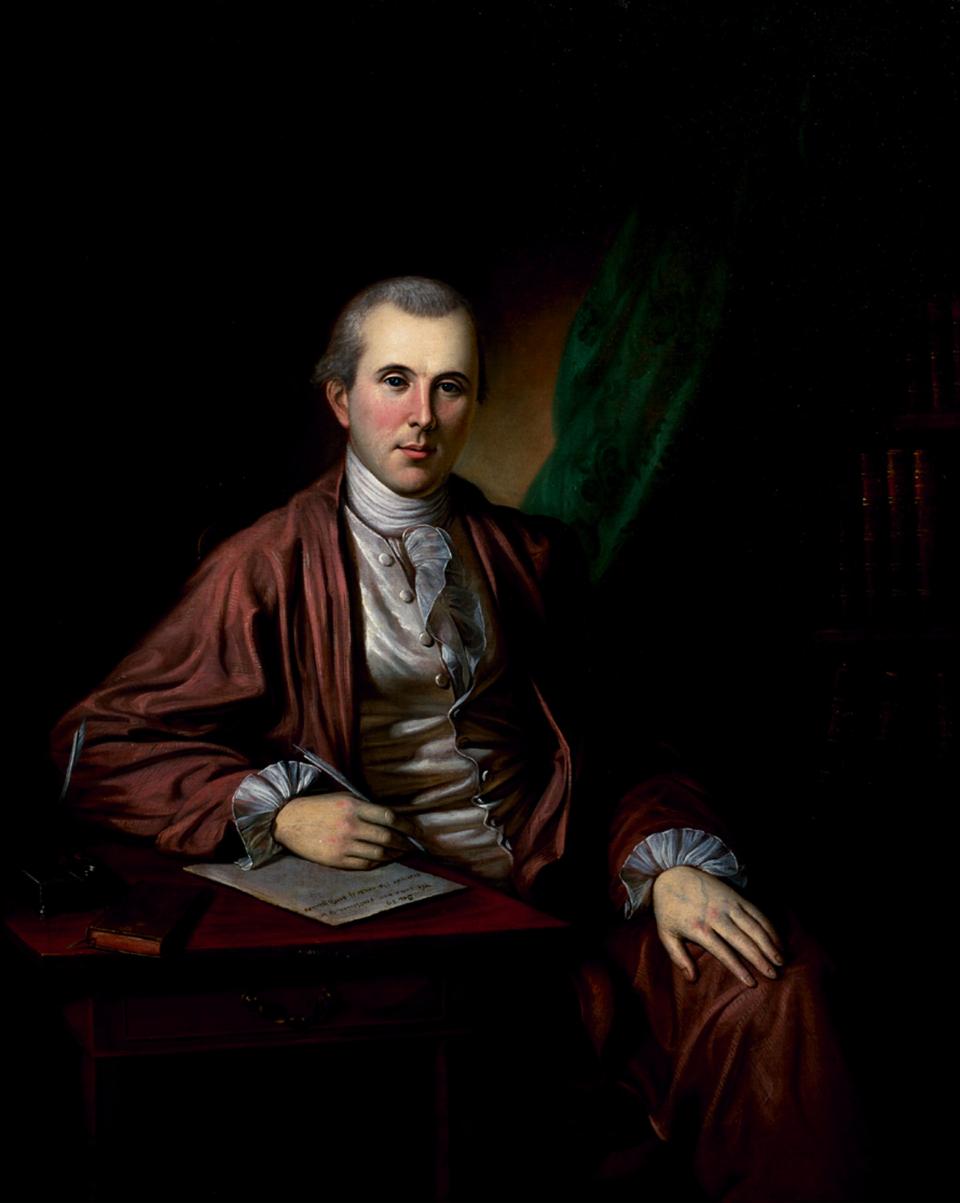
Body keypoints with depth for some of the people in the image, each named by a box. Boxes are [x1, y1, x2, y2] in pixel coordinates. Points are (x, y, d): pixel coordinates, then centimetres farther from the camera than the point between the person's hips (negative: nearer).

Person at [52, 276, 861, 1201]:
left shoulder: (530, 557, 15)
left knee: (765, 994, -24)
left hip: (551, 891, 3)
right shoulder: (271, 566, 4)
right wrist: (278, 810, -10)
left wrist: (670, 863, -7)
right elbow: (97, 745, 3)